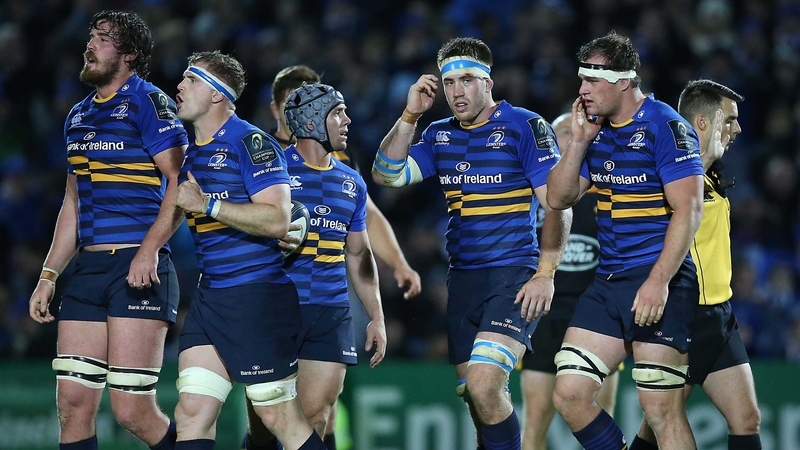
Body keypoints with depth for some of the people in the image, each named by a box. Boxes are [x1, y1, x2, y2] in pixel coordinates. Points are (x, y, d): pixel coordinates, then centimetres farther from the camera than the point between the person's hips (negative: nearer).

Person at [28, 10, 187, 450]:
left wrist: (149, 249, -22)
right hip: (88, 269, 7)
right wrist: (48, 275, 20)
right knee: (72, 405, 0)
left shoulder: (148, 102, -3)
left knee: (131, 410, -13)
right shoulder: (78, 116, 20)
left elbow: (179, 183, -11)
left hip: (138, 269, -7)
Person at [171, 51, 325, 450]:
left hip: (258, 297, -8)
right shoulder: (191, 152, 17)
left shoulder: (250, 143, -10)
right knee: (191, 414, 0)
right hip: (208, 297, 8)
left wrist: (206, 205, -20)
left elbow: (277, 220, -21)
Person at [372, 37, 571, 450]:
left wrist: (545, 275, -15)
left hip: (514, 276, -6)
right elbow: (387, 175, 4)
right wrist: (410, 116, -4)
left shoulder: (524, 126, -5)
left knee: (483, 386, -23)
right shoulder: (440, 135, 12)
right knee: (478, 399, 7)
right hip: (462, 280, 6)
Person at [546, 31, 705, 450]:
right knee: (569, 394, -1)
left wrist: (658, 280, -24)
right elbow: (558, 198, 14)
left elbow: (688, 209, -17)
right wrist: (580, 140, 1)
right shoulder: (598, 131, 12)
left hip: (658, 284, -8)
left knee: (661, 409, -10)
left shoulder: (665, 126, -10)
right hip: (608, 282, 8)